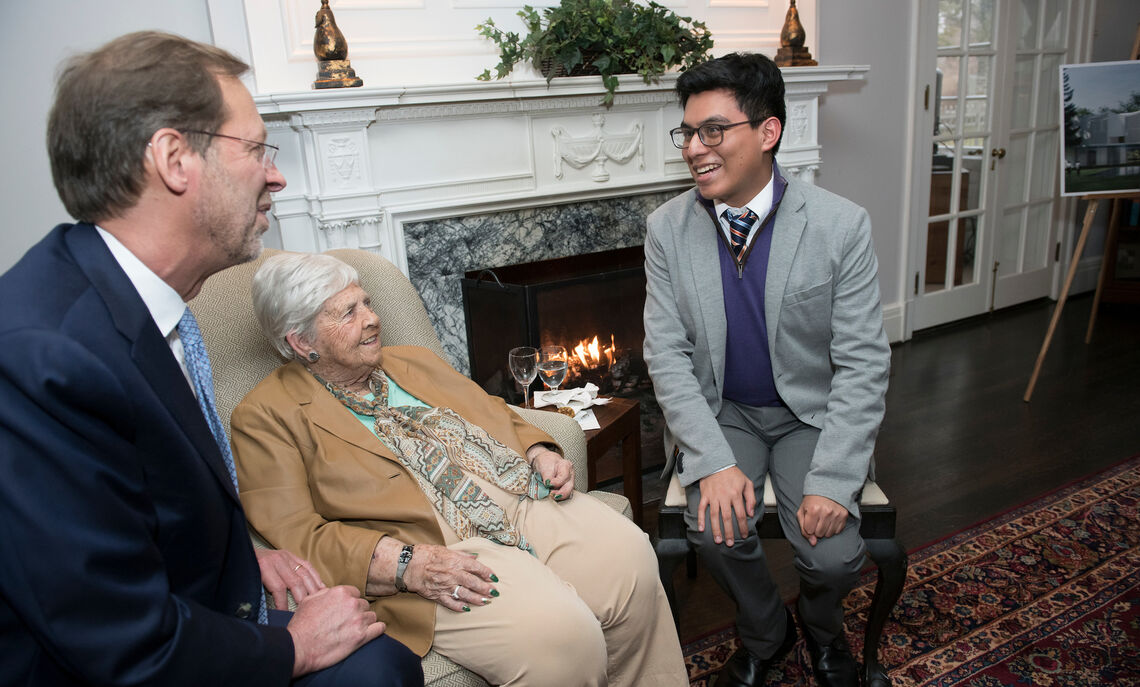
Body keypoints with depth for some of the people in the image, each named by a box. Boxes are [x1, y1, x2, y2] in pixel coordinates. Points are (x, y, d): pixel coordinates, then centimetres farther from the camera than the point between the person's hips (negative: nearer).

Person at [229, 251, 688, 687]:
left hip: (525, 496, 6)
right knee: (557, 632, -29)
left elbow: (491, 412, 27)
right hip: (436, 547, -6)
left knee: (630, 557, -18)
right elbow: (293, 535, -7)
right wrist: (405, 563, -21)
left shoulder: (413, 362, 23)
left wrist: (539, 452, 5)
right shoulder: (267, 418, 3)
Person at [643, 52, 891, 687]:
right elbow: (667, 354, -8)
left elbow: (864, 364, -12)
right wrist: (715, 462, -20)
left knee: (834, 554, -18)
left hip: (812, 412, -1)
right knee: (717, 528, -23)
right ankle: (765, 633, 14)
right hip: (720, 412, 1)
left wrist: (831, 482, -21)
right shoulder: (668, 230, -8)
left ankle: (822, 628, 23)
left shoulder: (842, 226, -14)